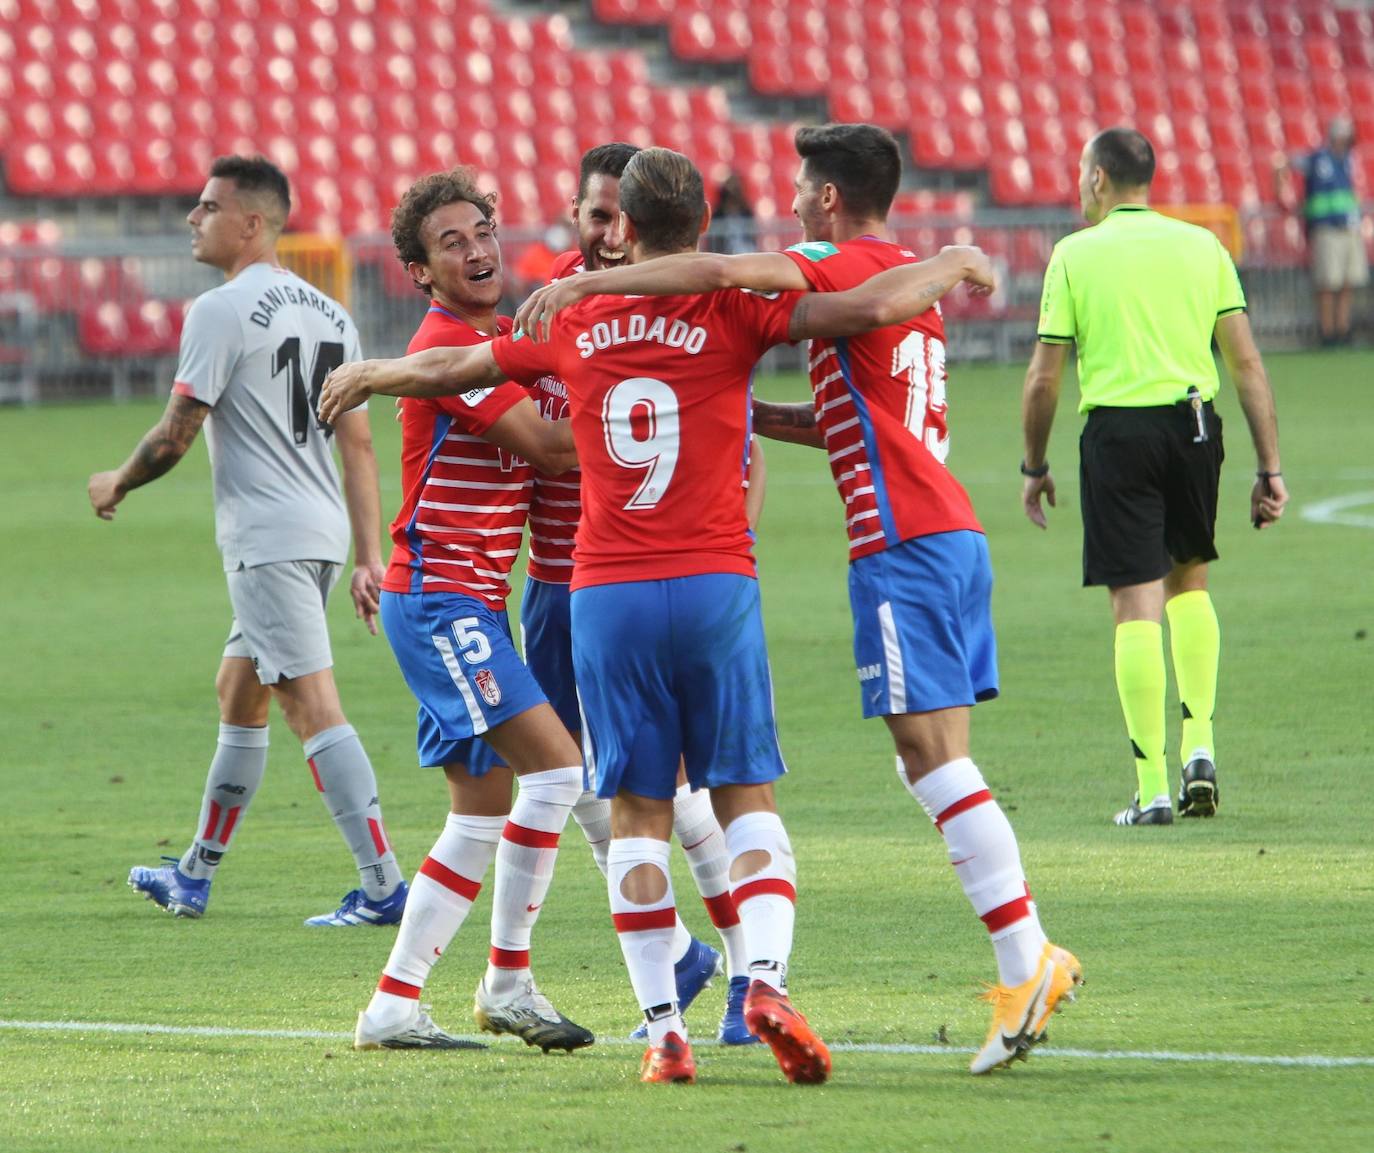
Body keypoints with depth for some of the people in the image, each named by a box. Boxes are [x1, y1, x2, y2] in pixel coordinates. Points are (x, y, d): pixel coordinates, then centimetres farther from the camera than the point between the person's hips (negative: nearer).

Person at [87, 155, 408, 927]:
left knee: (313, 707, -11)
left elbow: (176, 436, -11)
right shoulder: (330, 315, 13)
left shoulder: (223, 311, -11)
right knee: (238, 693, 19)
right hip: (322, 532, 9)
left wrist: (116, 485, 8)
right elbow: (358, 443, 12)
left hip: (268, 538, -9)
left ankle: (383, 885, -17)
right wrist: (369, 557, 12)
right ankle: (195, 877, 29)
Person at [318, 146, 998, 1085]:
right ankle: (768, 976, -17)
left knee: (638, 811, 5)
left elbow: (445, 370, 21)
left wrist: (366, 375, 42)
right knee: (747, 796, 4)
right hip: (715, 584, -2)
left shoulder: (572, 326, 7)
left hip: (606, 592, 2)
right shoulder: (732, 311, -2)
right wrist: (954, 263, 8)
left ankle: (664, 1027, 0)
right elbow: (868, 309, -12)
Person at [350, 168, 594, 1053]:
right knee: (554, 764, -18)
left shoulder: (502, 337, 15)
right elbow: (547, 446, -20)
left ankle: (394, 1004, 14)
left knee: (484, 812, 10)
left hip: (475, 603, 10)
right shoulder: (445, 344, -14)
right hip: (439, 596, -10)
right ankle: (510, 980, -11)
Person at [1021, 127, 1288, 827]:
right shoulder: (1202, 246, 7)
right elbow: (1247, 362, 4)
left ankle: (1152, 787, -4)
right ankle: (1199, 747, 12)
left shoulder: (1075, 254, 0)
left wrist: (1034, 467, 11)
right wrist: (1269, 468, 6)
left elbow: (1044, 378, -1)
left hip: (1117, 433, -3)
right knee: (1189, 579, 23)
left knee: (1136, 602, -2)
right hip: (1194, 427, 3)